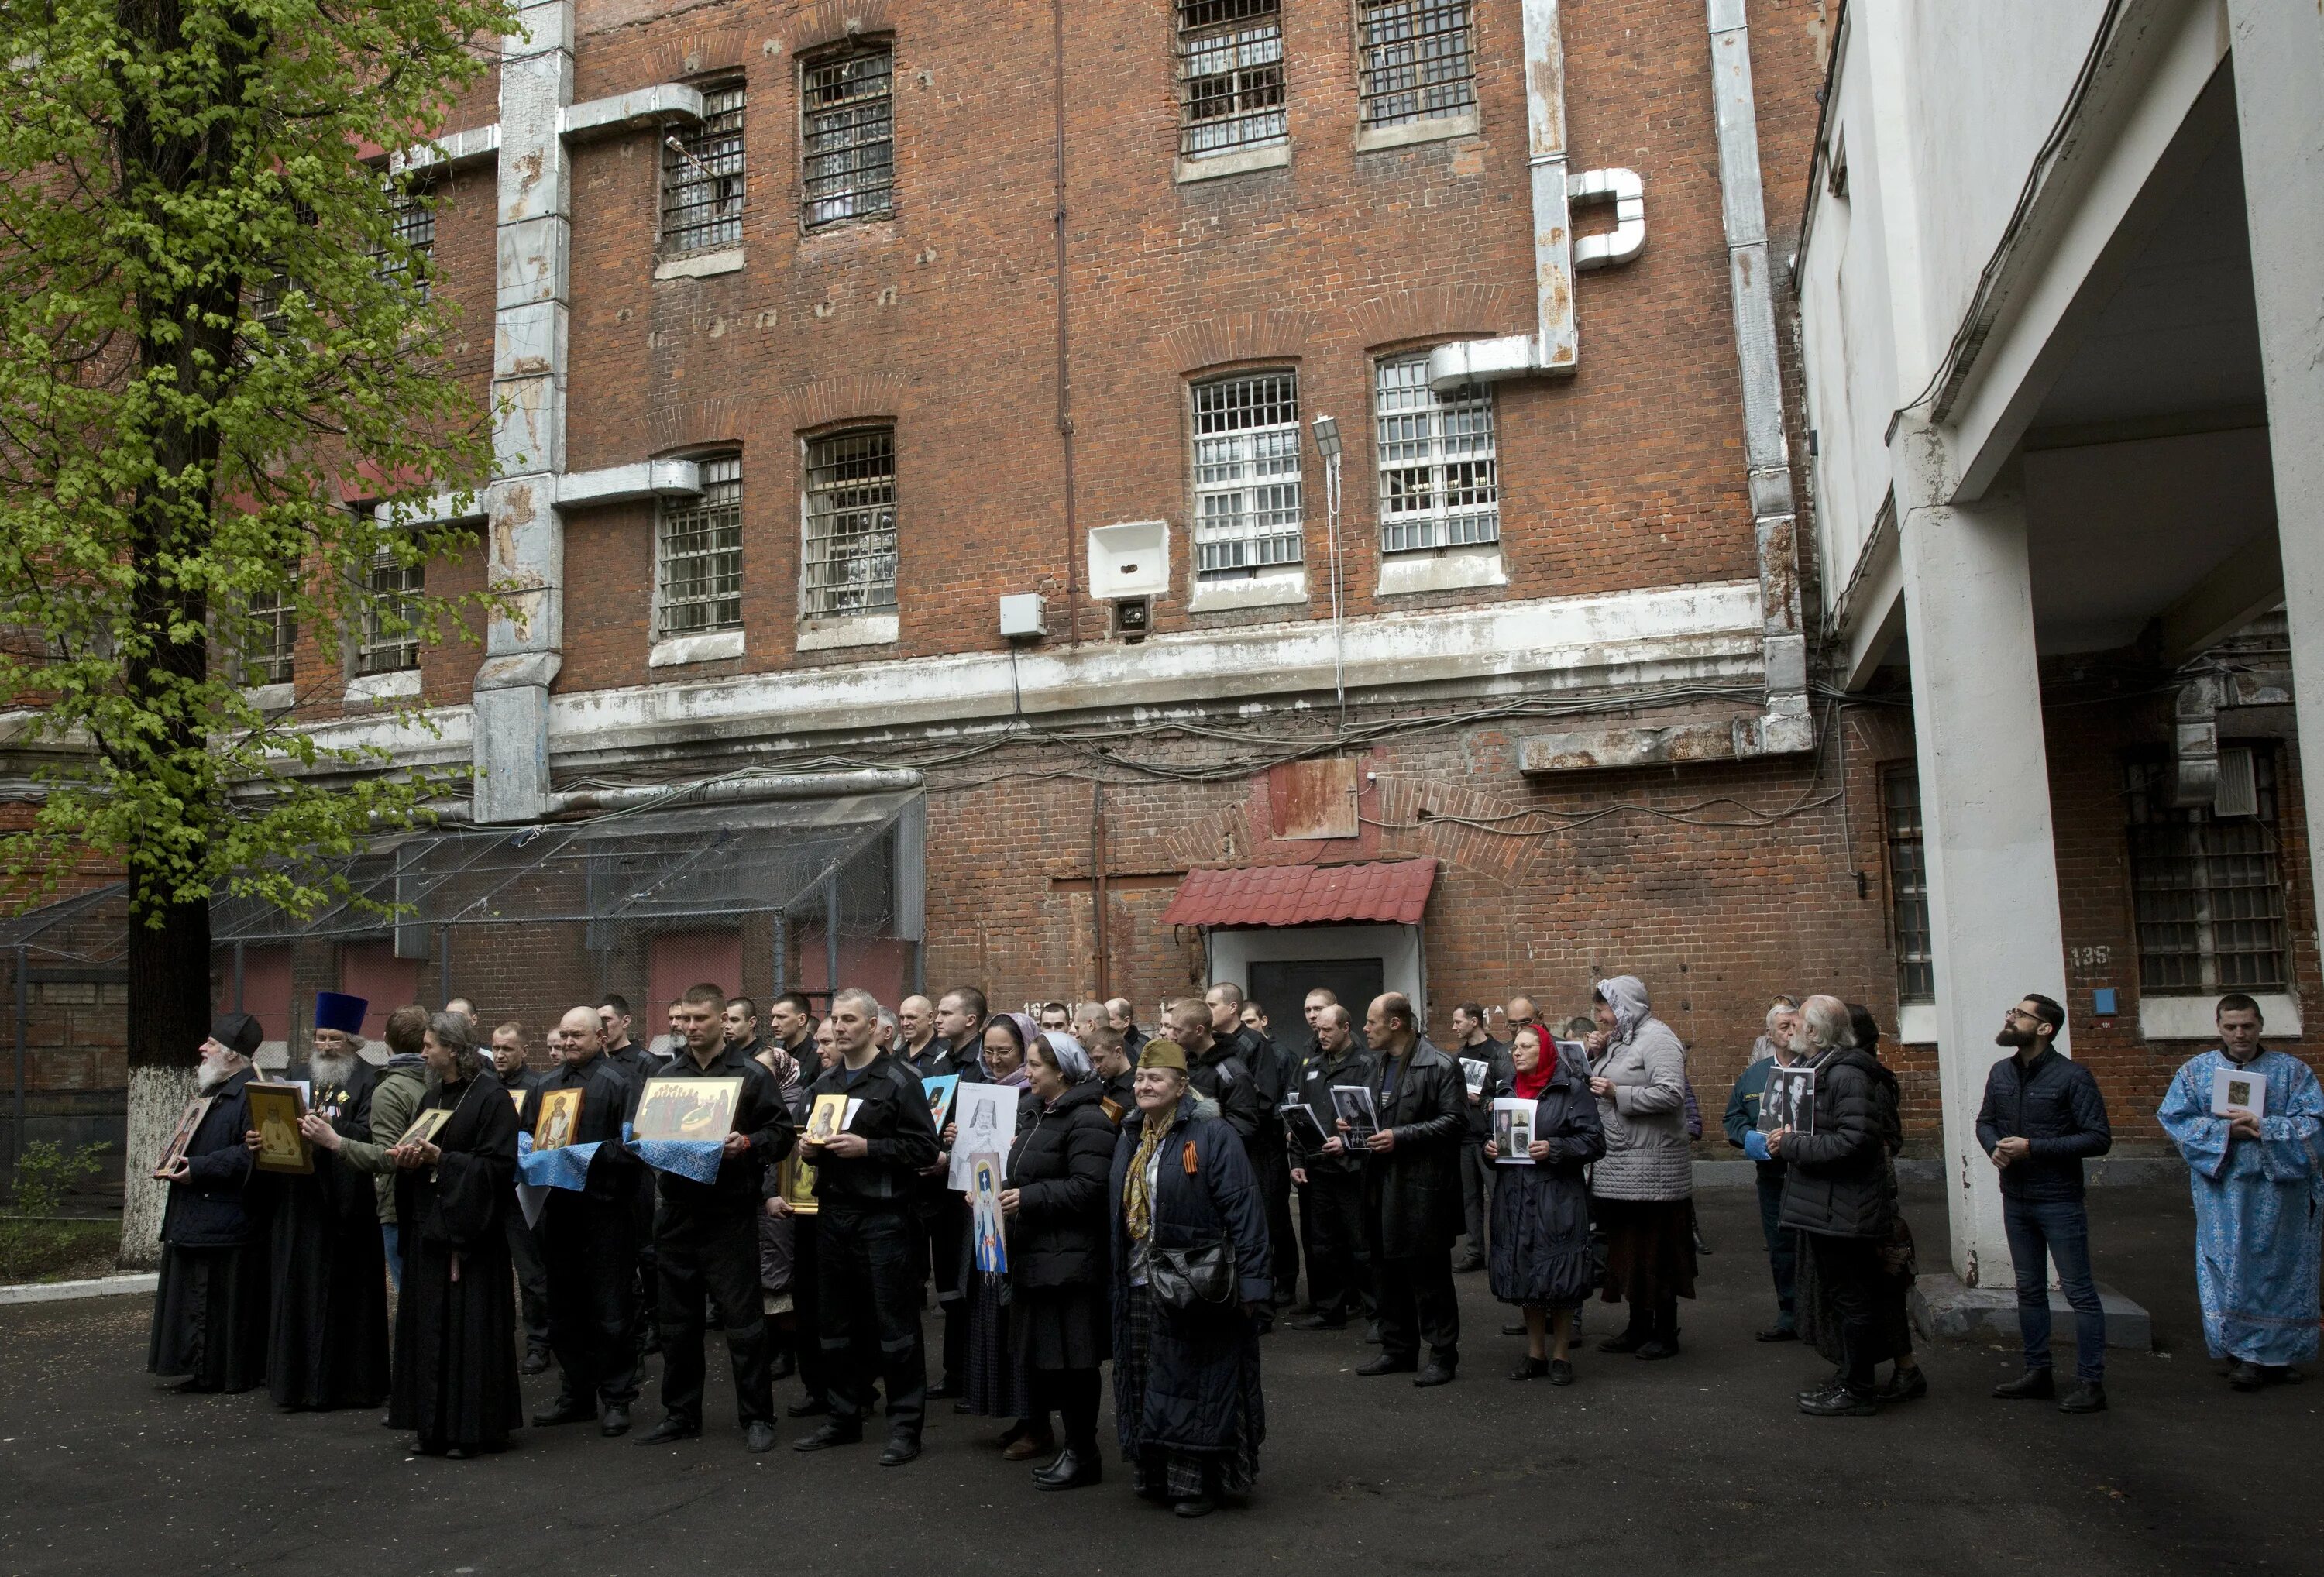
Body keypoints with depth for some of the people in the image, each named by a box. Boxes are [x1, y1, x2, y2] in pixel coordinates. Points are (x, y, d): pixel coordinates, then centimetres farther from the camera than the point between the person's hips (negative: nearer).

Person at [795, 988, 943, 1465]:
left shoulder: (898, 1081, -7)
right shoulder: (824, 1082, 14)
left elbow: (925, 1148, -13)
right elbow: (810, 1136, 25)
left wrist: (867, 1147, -20)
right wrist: (812, 1149, 3)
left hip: (882, 1216, -7)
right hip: (833, 1213, 7)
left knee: (895, 1326, -1)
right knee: (837, 1324, 14)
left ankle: (905, 1426, 7)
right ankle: (845, 1417, 27)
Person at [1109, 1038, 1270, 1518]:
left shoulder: (1212, 1134, -12)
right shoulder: (1129, 1137, 11)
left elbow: (1244, 1208, -16)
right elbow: (1116, 1208, 17)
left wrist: (1251, 1281, -21)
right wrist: (1115, 1275, 12)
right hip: (1140, 1287, 7)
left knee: (1195, 1384, 1)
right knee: (1148, 1385, 13)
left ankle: (1200, 1481, 13)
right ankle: (1155, 1474, 25)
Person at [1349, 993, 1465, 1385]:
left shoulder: (1438, 1066, -12)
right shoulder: (1380, 1065, 15)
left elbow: (1454, 1120, -17)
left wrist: (1401, 1137, -22)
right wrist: (1353, 1126, 6)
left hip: (1421, 1187, -8)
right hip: (1382, 1185, 8)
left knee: (1428, 1275, -1)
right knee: (1388, 1272, 15)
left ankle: (1443, 1355, 10)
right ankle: (1398, 1349, 26)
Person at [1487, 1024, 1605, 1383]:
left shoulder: (1571, 1089, -5)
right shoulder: (1508, 1090, 13)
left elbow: (1594, 1141, -8)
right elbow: (1494, 1135, 23)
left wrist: (1554, 1149, -20)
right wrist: (1490, 1150, 1)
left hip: (1558, 1199, -5)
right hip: (1515, 1197, 5)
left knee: (1559, 1279, 0)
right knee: (1524, 1276, 10)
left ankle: (1561, 1354, 14)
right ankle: (1535, 1353, 21)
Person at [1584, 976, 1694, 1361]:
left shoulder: (1656, 1038, -12)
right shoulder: (1619, 1040, 15)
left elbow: (1670, 1094, -23)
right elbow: (1598, 1085, 21)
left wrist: (1618, 1093, -19)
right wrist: (1595, 1055, 4)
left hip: (1651, 1167, -9)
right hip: (1620, 1166, 9)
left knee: (1654, 1251, -1)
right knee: (1628, 1249, 14)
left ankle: (1666, 1335, 10)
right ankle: (1638, 1329, 23)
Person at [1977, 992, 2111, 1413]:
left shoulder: (2072, 1076, -13)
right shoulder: (2001, 1073, 6)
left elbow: (2099, 1138, -16)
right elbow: (1985, 1121, 18)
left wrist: (2033, 1147, -21)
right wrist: (1994, 1148, -5)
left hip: (2059, 1201, -6)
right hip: (2015, 1199, 7)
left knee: (2079, 1291, 0)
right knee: (2029, 1289, 14)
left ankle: (2090, 1383, 6)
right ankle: (2038, 1373, 24)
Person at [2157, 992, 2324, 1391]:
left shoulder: (2291, 1070, 5)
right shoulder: (2195, 1071, 7)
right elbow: (2175, 1120, -1)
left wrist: (2262, 1127, -17)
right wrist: (2227, 1130, -14)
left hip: (2279, 1186, 0)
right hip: (2223, 1188, 0)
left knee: (2280, 1268, 3)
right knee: (2231, 1269, -1)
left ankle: (2279, 1354, 11)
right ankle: (2243, 1354, 7)